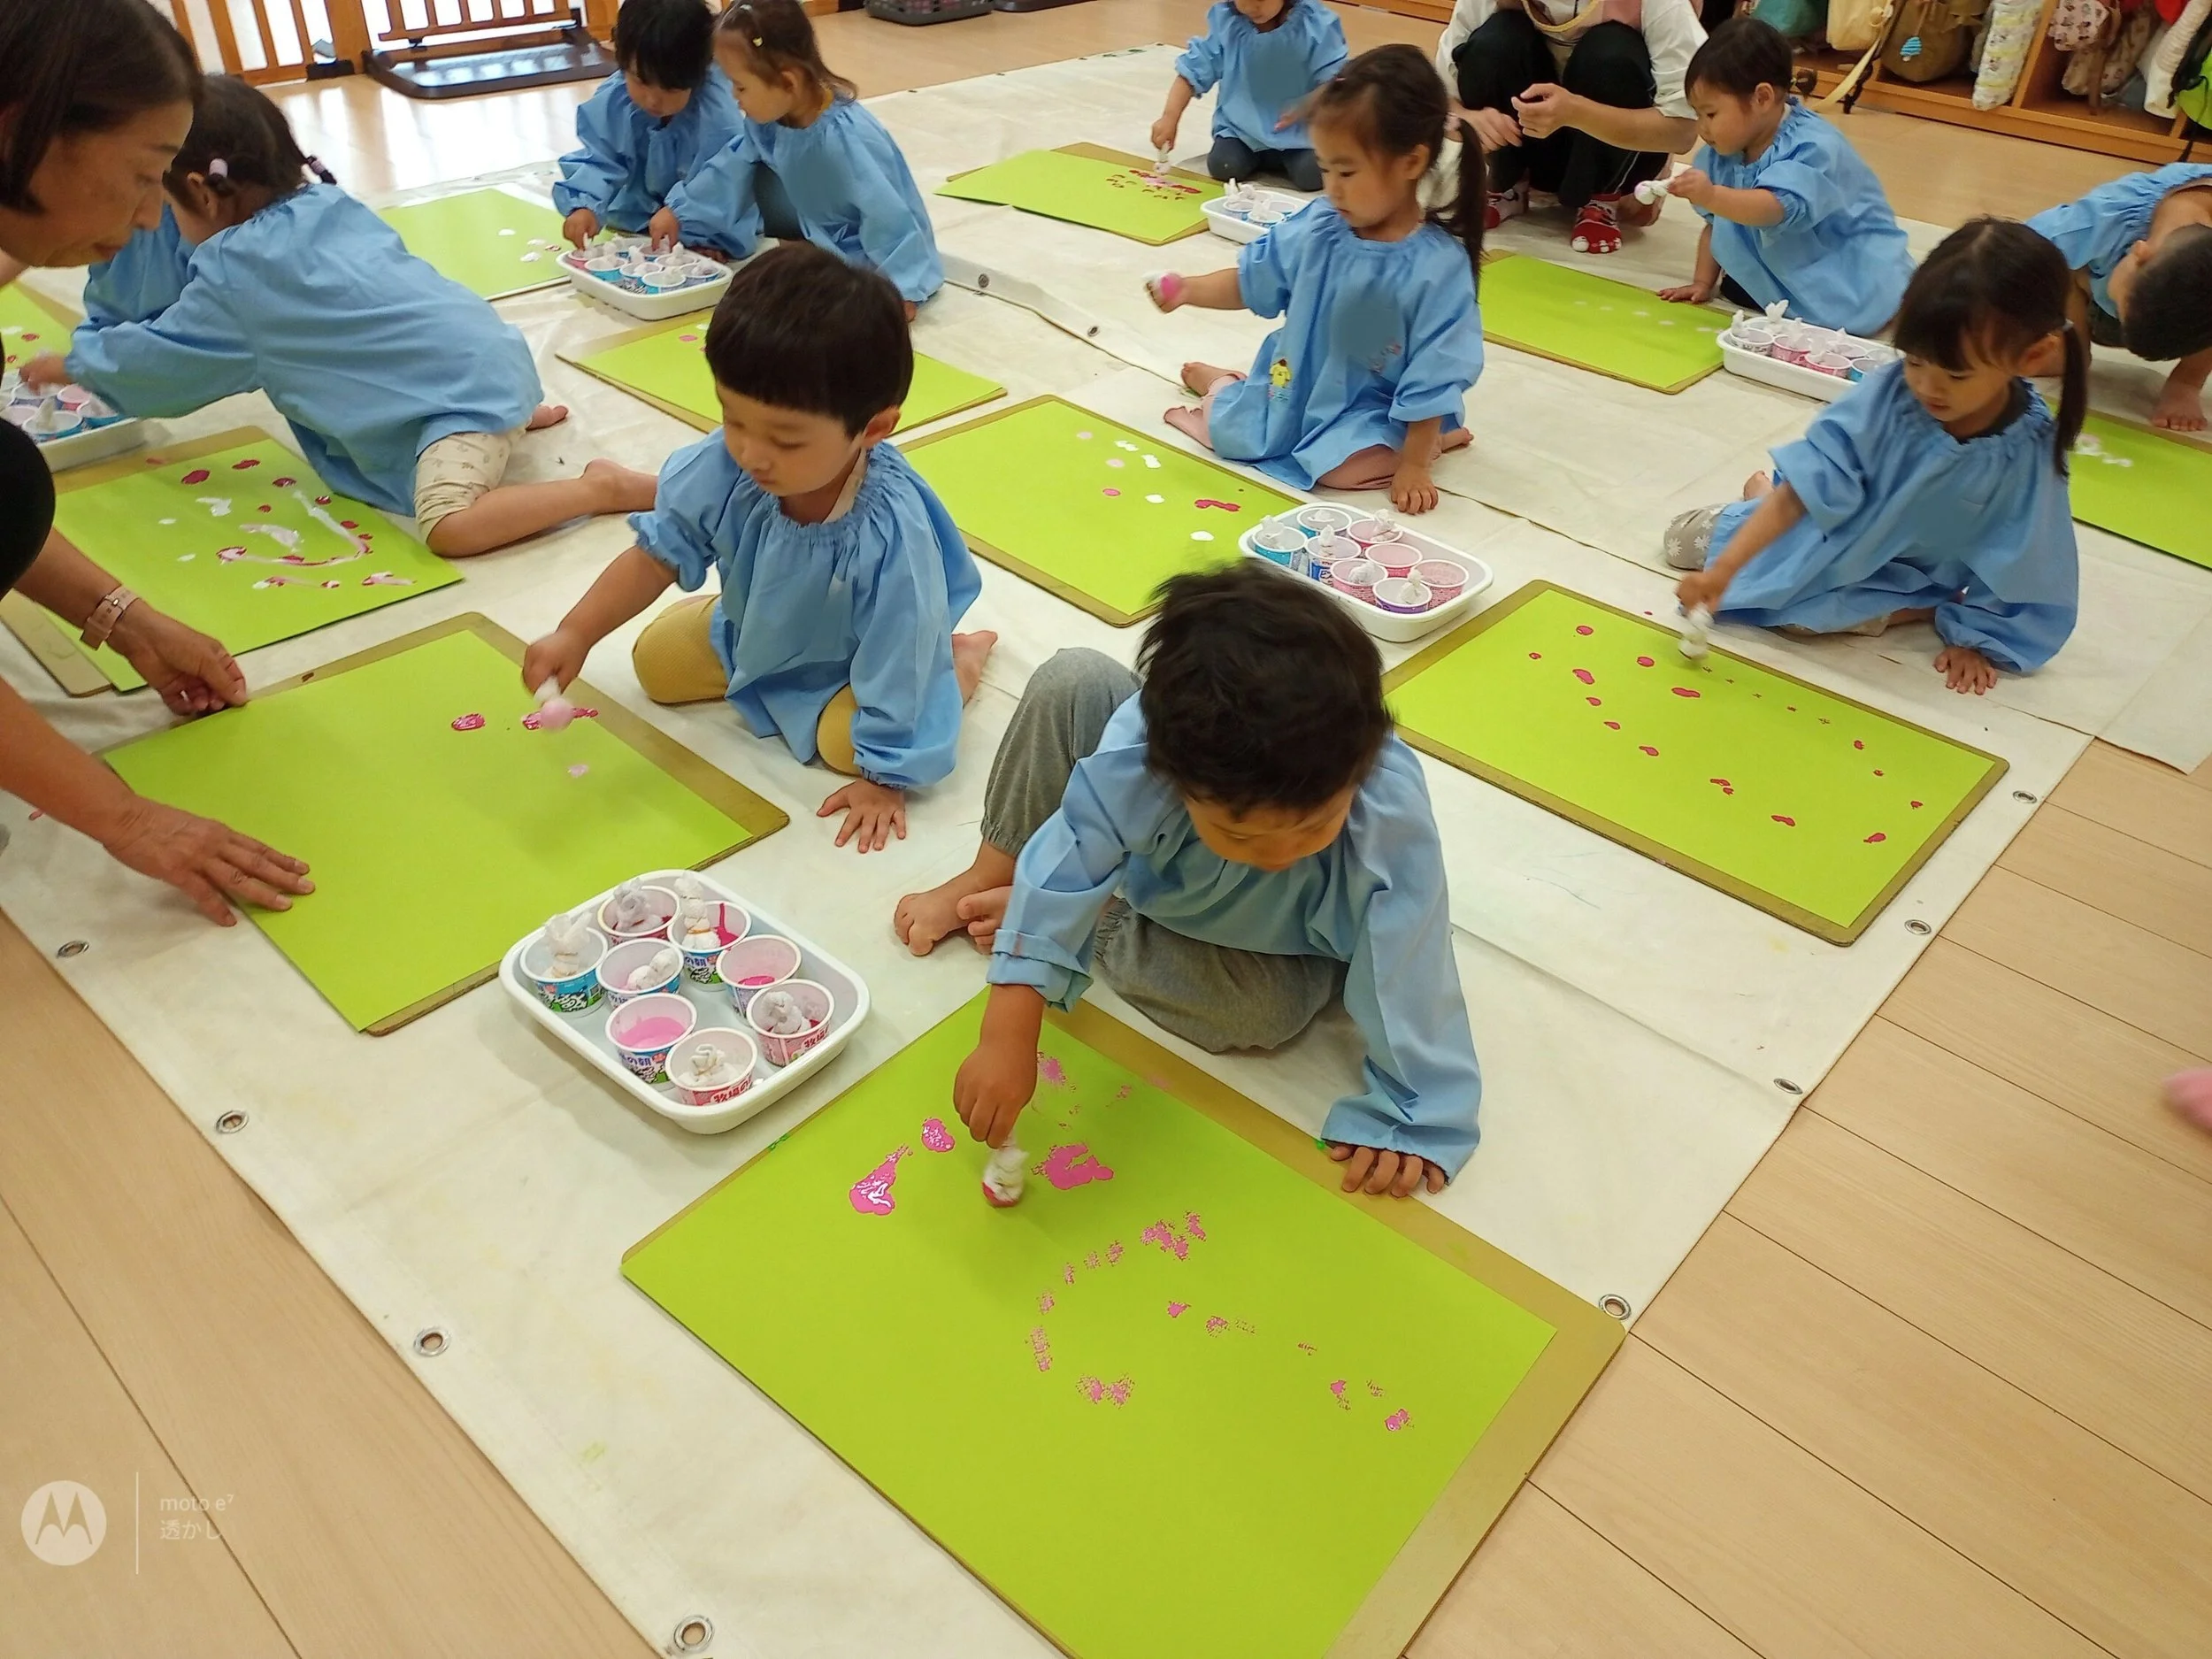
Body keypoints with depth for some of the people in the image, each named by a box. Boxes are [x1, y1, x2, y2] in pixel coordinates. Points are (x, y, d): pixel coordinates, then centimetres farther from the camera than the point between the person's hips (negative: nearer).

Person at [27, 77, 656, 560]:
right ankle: (510, 418, 20)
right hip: (480, 358, 9)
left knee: (449, 526, -26)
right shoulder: (328, 204, 13)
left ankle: (604, 487, -22)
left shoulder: (232, 271, -6)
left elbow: (158, 357, 9)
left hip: (464, 391, -9)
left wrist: (74, 362, 27)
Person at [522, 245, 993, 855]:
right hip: (756, 626, 5)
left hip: (857, 657, -5)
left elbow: (897, 668, -34)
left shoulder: (891, 535, -45)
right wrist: (576, 634, -23)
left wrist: (883, 778, -25)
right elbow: (659, 553, -14)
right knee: (658, 661, 8)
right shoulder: (721, 468, -31)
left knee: (846, 740, -25)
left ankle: (962, 657, 3)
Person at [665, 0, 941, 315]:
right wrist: (677, 213, 5)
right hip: (822, 228, 8)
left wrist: (900, 291, -37)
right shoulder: (768, 116, -12)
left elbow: (886, 215, -35)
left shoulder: (842, 138, -36)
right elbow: (731, 166, 3)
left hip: (867, 249, -8)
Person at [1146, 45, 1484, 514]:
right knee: (1227, 430, 1)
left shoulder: (1437, 267, -23)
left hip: (1369, 410, -5)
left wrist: (1414, 464, -19)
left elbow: (1434, 375, -20)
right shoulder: (1316, 228, -10)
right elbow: (1252, 281, 4)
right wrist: (1190, 290, -14)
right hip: (1295, 384, 5)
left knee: (1348, 467, -30)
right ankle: (1222, 385, 36)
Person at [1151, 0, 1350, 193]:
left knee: (1312, 175, -25)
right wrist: (1169, 118, -19)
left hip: (1298, 130, -2)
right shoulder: (1225, 21, -8)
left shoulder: (1315, 25, -15)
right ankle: (1256, 157, 12)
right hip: (1241, 126, 2)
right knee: (1224, 167, -23)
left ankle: (1286, 159, 11)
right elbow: (1192, 71, -7)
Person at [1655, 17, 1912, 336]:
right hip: (1789, 274, 8)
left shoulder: (1812, 148, -28)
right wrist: (1703, 282, -2)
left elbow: (1774, 208, -45)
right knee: (1733, 290, -8)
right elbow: (1716, 224, 7)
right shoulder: (1724, 153, -3)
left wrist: (1711, 196, -60)